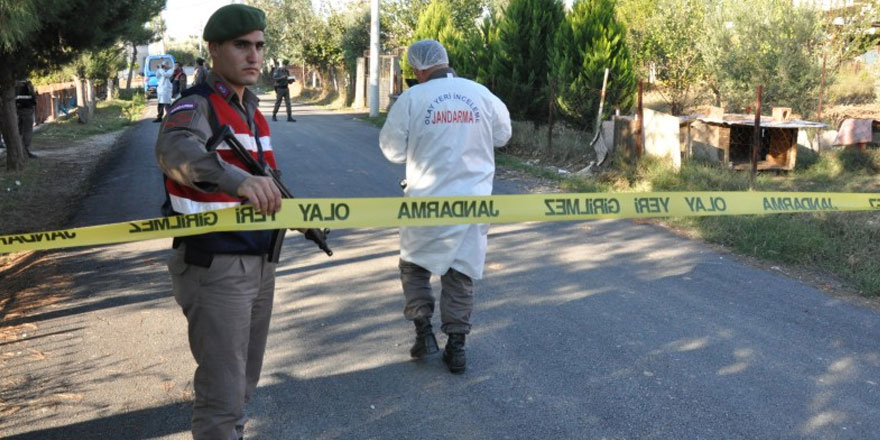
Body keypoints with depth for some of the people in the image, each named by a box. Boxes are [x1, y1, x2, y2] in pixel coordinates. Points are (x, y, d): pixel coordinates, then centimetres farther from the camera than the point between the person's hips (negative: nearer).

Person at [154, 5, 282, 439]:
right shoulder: (196, 106, -14)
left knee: (243, 382, 19)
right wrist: (238, 179, -56)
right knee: (222, 394, -4)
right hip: (214, 268, -8)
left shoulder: (252, 110, 13)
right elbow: (175, 149, -38)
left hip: (260, 263, 8)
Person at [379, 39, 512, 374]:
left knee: (414, 265, 18)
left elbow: (393, 150, -1)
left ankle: (424, 331, 11)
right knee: (461, 274, 11)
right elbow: (503, 135, 13)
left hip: (427, 200, -2)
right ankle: (456, 347, 14)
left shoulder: (411, 99, -9)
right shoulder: (481, 94, -1)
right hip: (472, 199, 2)